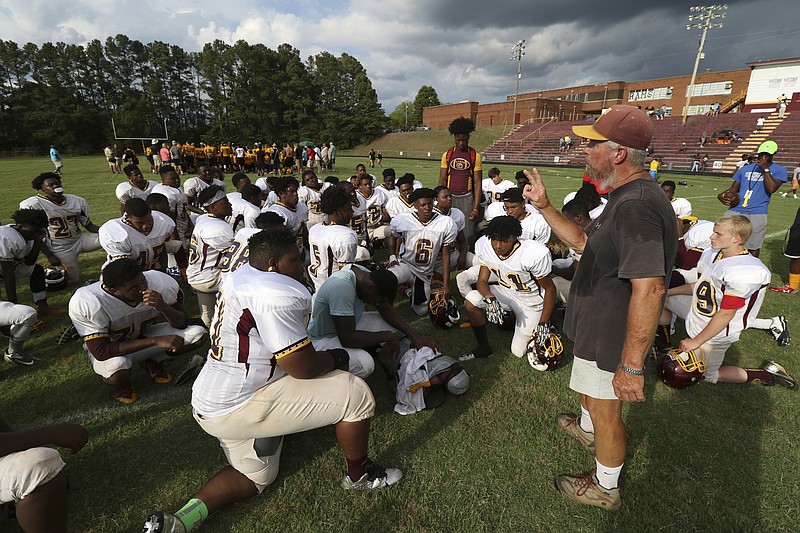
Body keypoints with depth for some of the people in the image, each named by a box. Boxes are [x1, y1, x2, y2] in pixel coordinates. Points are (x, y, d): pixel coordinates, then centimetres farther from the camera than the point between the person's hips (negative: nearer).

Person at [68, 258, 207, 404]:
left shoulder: (160, 282, -25)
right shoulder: (84, 303, -31)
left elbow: (182, 324, -14)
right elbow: (100, 351, -32)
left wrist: (164, 308, -36)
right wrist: (155, 340, -39)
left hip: (144, 335, 3)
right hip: (111, 349, -3)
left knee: (198, 334, -17)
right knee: (116, 365, -38)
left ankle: (153, 362, 8)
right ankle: (119, 384, 1)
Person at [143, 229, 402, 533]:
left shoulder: (242, 275, 5)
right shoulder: (278, 295, -26)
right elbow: (303, 367, -23)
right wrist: (336, 358, -2)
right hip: (237, 409, -10)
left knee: (255, 477, 31)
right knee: (356, 395, -7)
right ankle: (360, 476, 16)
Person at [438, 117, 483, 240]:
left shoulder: (475, 156, 1)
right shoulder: (447, 155, 6)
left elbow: (477, 183, 0)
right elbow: (442, 180, 8)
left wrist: (476, 207, -6)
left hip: (466, 198, -1)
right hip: (450, 197, 2)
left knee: (467, 233, -1)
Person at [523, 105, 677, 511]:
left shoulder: (637, 205, -32)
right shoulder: (627, 197, 4)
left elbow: (649, 288, -36)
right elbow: (583, 243, 11)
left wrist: (632, 364, -33)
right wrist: (544, 206, 4)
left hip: (611, 336, -10)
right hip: (597, 323, 10)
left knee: (605, 412, 11)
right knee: (588, 384, 33)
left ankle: (605, 489, 36)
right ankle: (585, 428, 62)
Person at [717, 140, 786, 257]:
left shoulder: (779, 170, 4)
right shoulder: (745, 169, 14)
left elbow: (772, 189, -11)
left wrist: (766, 169, -10)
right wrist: (721, 195, -6)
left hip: (756, 214, -3)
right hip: (735, 211, 3)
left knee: (753, 248, 2)